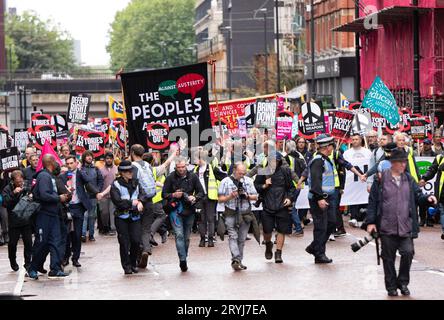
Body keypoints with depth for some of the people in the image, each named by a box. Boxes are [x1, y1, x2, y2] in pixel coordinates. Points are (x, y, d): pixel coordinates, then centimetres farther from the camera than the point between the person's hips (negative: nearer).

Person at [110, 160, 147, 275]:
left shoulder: (136, 183, 12)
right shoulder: (116, 184, -5)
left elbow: (143, 194, 5)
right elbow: (117, 201, -14)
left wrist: (140, 201, -17)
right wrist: (132, 203, -9)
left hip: (135, 216, 4)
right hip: (122, 217, -4)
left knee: (136, 240, -4)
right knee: (124, 242, -2)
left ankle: (133, 264, 14)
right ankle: (127, 266, 7)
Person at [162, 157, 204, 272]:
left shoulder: (193, 177, 5)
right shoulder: (170, 178, 0)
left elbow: (201, 192, 8)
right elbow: (164, 194, 3)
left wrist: (195, 198, -12)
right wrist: (173, 195, -16)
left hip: (189, 210, 3)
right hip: (175, 210, -3)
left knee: (186, 237, 9)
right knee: (179, 234, -16)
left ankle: (183, 259, 21)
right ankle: (183, 260, -21)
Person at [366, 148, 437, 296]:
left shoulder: (408, 179, 9)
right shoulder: (381, 179, -2)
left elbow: (417, 196, 11)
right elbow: (373, 201, -1)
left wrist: (427, 198, -12)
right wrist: (370, 222, -3)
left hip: (405, 227, 2)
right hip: (387, 227, -2)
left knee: (408, 252, -10)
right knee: (388, 257, 5)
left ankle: (403, 282, 11)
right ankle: (391, 286, 20)